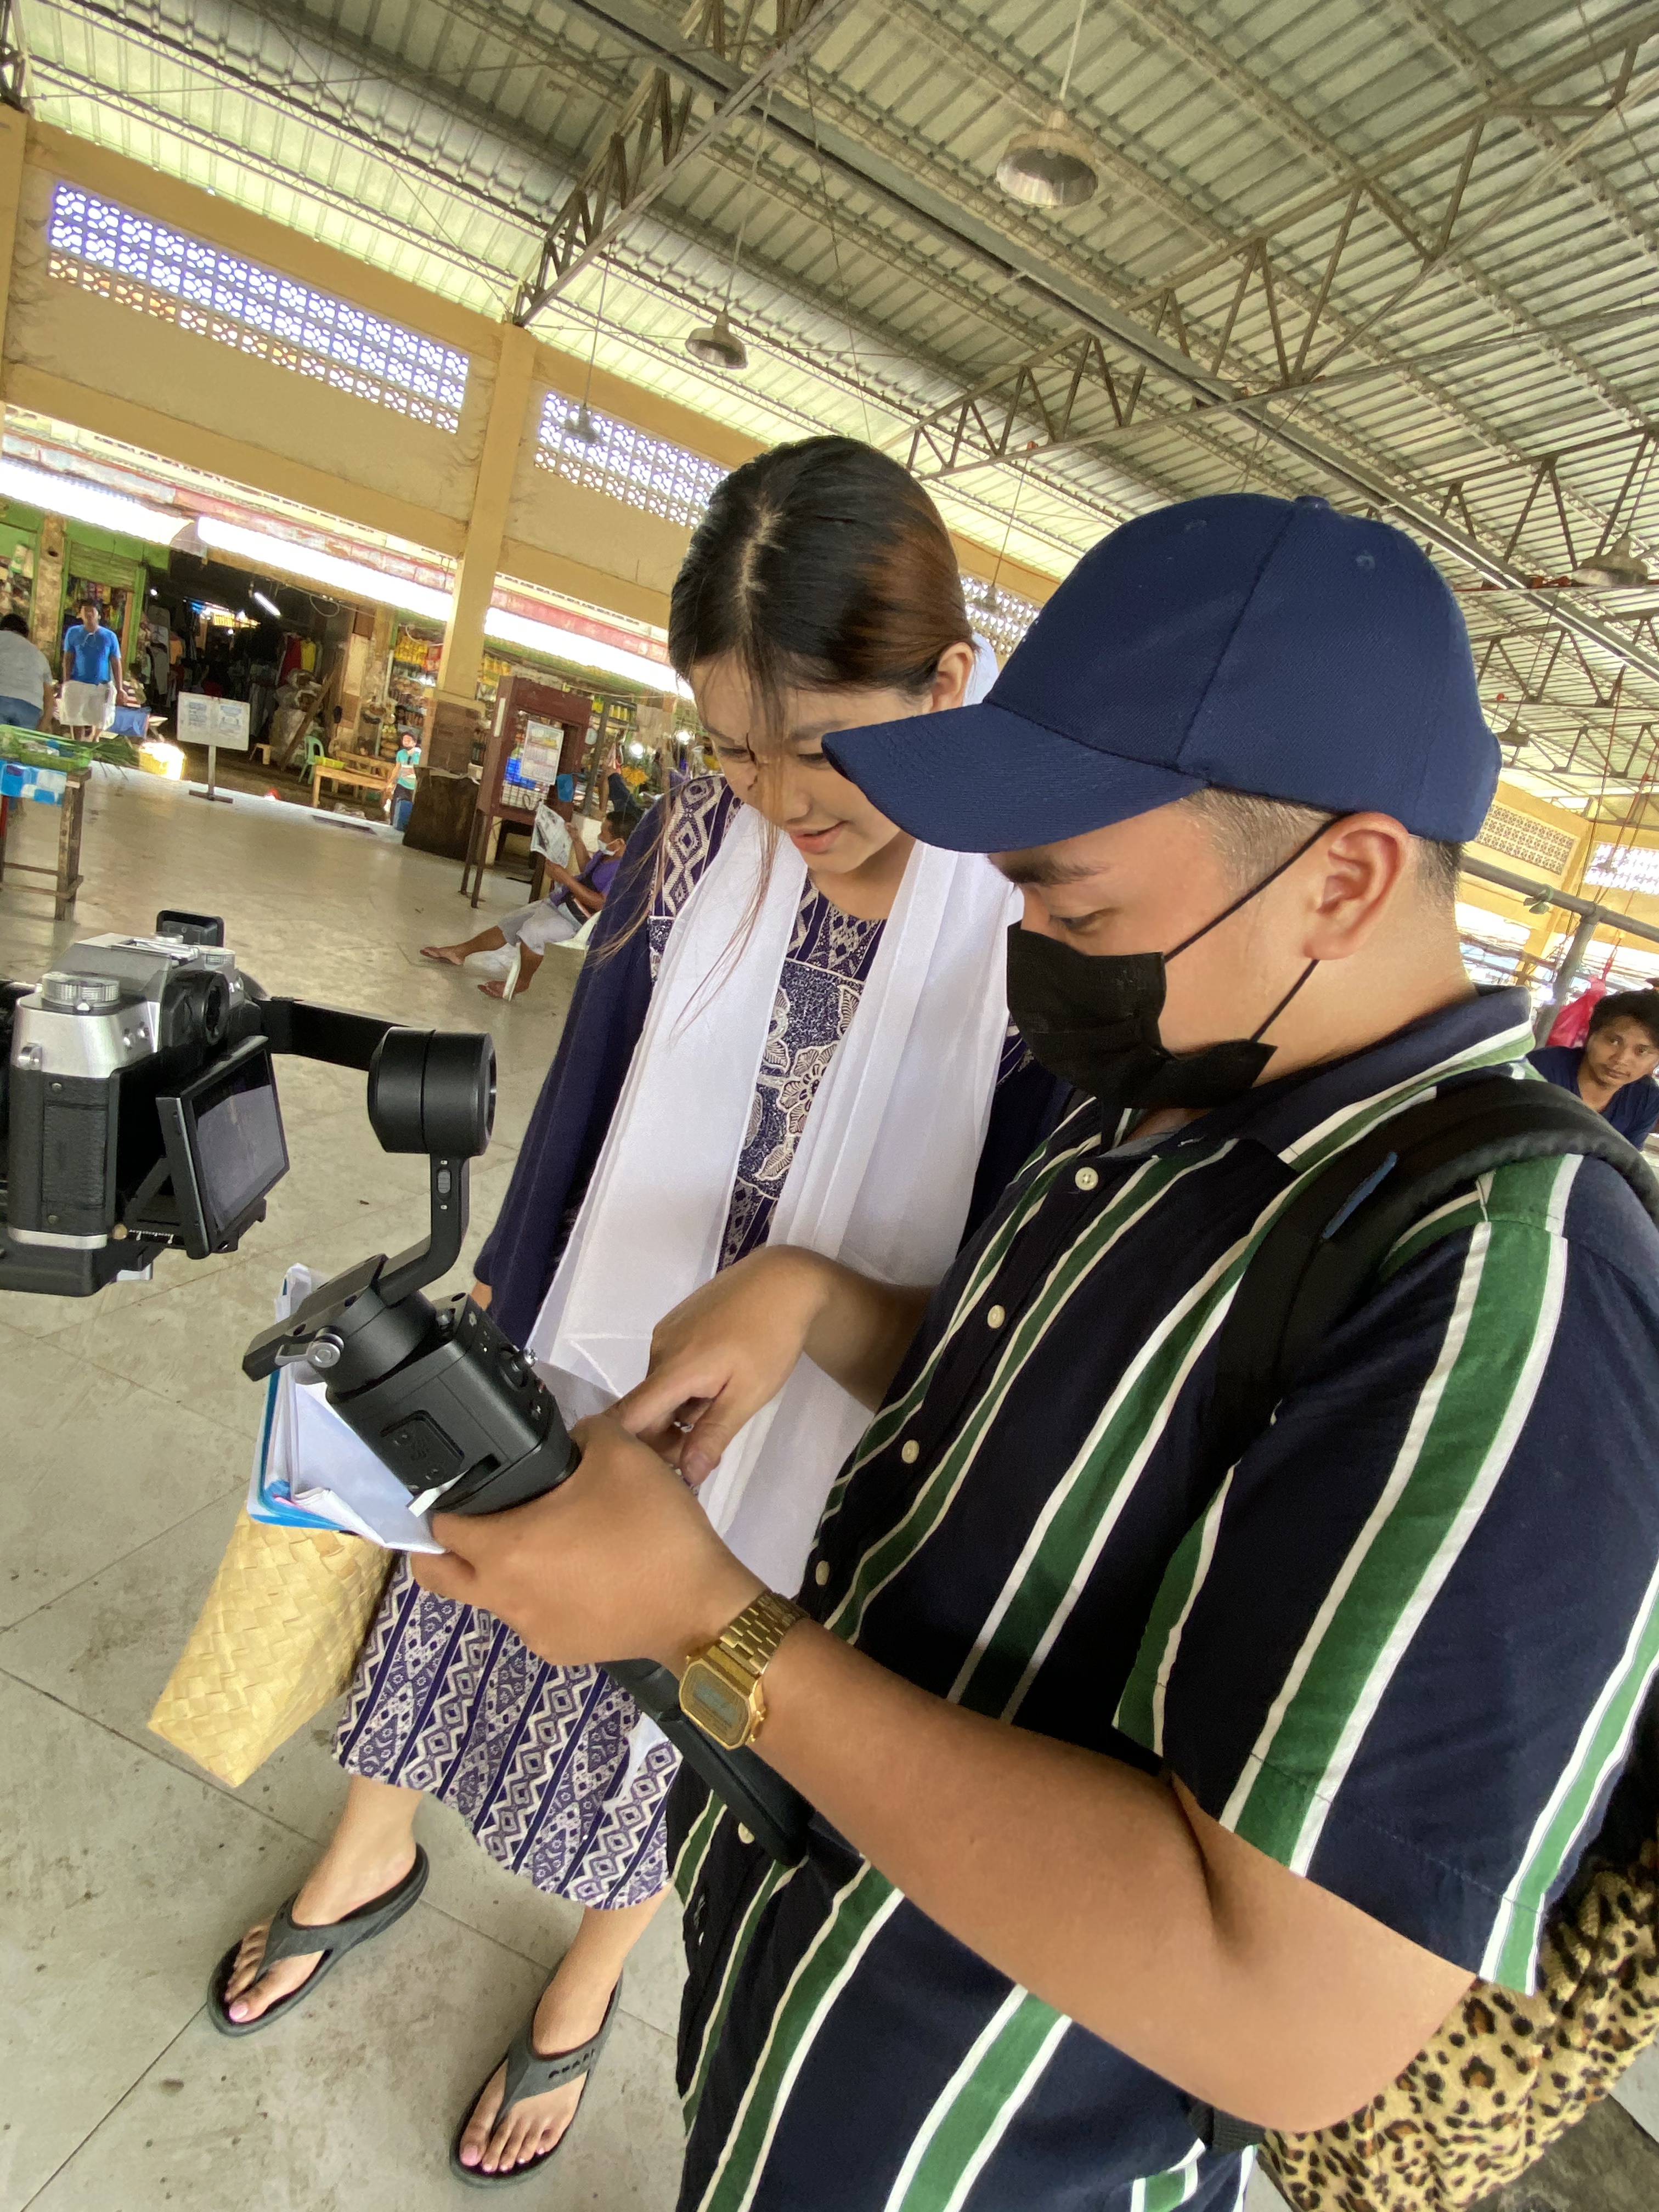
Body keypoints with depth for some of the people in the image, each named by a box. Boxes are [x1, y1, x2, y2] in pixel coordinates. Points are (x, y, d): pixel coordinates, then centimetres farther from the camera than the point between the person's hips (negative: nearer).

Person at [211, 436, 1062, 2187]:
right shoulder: (694, 844, -11)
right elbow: (570, 1126, -3)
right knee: (456, 1611, 25)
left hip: (795, 1467, -2)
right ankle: (372, 1859, 61)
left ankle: (581, 1993, 58)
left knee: (679, 1747, 23)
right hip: (580, 1388, 3)